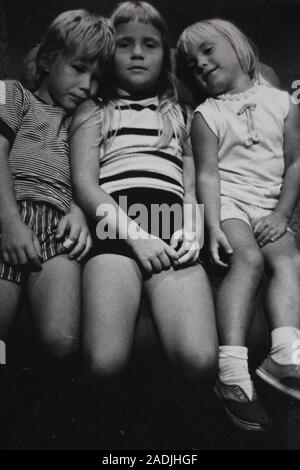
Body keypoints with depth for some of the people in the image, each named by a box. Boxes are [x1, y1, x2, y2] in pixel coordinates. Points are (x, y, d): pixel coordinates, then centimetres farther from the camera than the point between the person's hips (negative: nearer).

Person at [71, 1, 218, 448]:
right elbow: (84, 183, 7)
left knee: (200, 362, -24)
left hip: (172, 235, 2)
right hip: (115, 229, -1)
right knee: (105, 364, -26)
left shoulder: (179, 113, 30)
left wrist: (193, 228, -2)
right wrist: (136, 235, -9)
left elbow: (192, 183, 22)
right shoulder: (92, 111, 22)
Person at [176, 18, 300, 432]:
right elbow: (208, 174, -4)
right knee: (248, 258, -28)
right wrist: (213, 225, -18)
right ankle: (232, 370, -36)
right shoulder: (206, 115, 7)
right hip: (227, 200, -3)